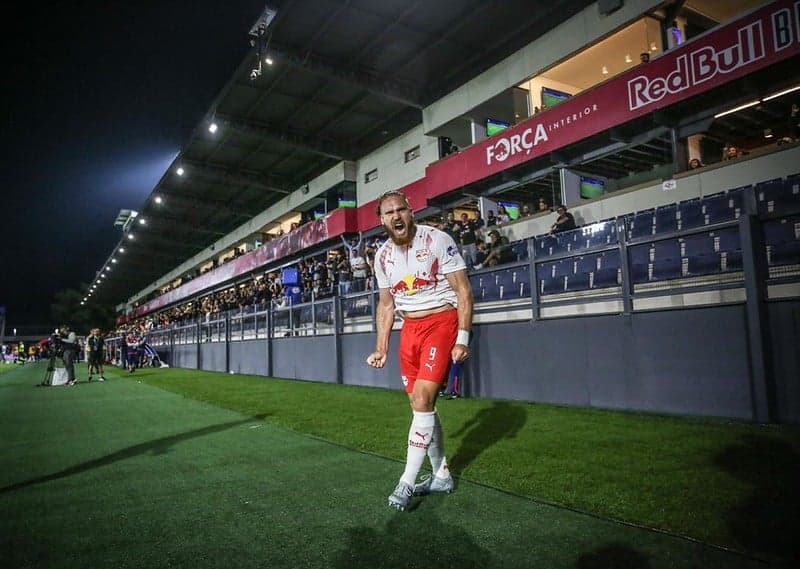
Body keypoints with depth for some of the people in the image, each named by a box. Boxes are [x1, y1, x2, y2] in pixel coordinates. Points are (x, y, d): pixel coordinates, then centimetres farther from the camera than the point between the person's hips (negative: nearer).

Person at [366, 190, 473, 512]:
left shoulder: (437, 240, -10)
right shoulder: (383, 256, 7)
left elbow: (463, 291, -10)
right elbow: (386, 304, 15)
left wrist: (462, 339, -16)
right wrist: (381, 349, 10)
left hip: (442, 322, -6)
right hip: (409, 328, 6)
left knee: (422, 399, -15)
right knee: (421, 404, 8)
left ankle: (407, 483, -3)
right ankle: (441, 476, 23)